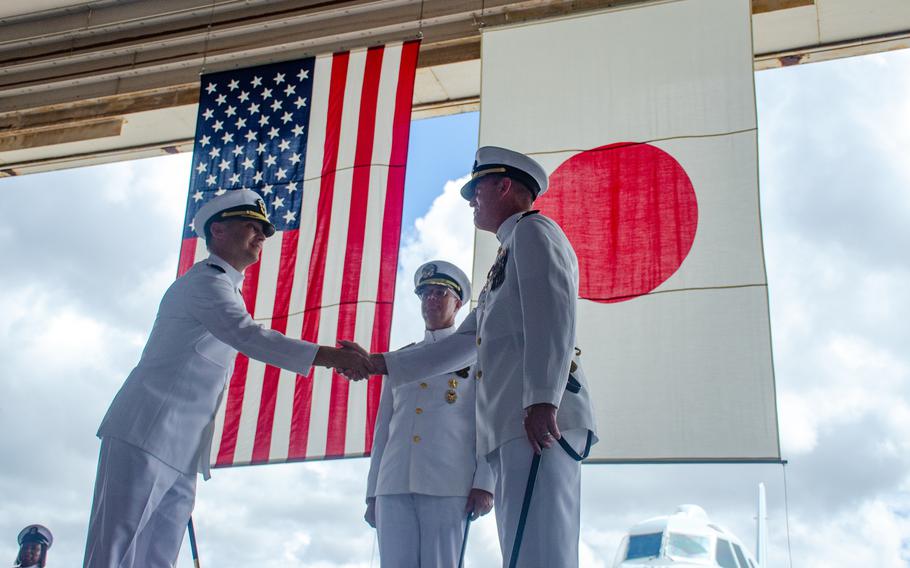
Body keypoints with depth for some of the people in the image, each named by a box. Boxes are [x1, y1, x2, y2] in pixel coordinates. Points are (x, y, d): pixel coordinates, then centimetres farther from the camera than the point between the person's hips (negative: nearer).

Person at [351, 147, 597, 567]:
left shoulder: (532, 231, 6)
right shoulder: (507, 259, 34)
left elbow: (551, 316, -11)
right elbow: (462, 345, 34)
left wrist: (542, 400, -23)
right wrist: (379, 364, 32)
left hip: (538, 420, -10)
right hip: (511, 425, 10)